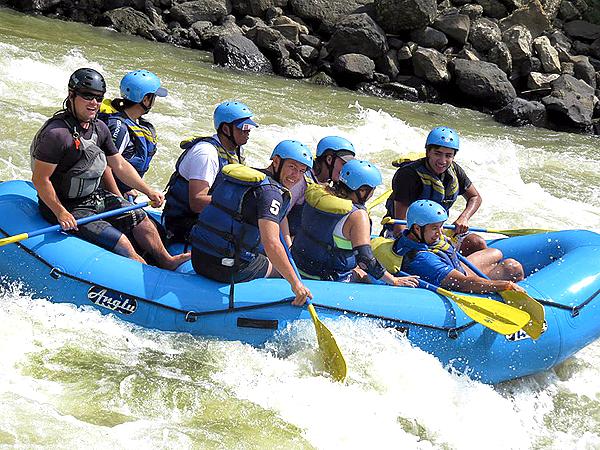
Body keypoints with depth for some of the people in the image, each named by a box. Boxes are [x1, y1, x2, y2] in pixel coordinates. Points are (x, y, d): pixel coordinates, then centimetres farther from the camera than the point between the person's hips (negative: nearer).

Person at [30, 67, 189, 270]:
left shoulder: (99, 128, 3)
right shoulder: (57, 133, -24)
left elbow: (119, 165, 10)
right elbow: (40, 180, -23)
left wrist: (148, 191, 3)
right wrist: (61, 214, -24)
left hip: (95, 196, 9)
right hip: (68, 206, -9)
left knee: (139, 218, 5)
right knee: (121, 243, -17)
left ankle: (166, 261, 12)